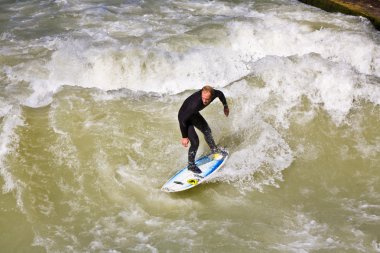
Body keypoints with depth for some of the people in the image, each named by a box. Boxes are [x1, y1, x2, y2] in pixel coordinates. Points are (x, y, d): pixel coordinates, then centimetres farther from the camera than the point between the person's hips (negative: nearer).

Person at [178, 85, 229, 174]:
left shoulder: (213, 93, -25)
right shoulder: (195, 104, -43)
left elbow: (220, 94, 3)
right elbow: (183, 120, -32)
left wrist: (225, 106, 20)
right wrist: (184, 137, -24)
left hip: (194, 114, 7)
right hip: (184, 117, -7)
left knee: (207, 130, 22)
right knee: (195, 142, -12)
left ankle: (214, 150, 47)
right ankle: (191, 165, 7)